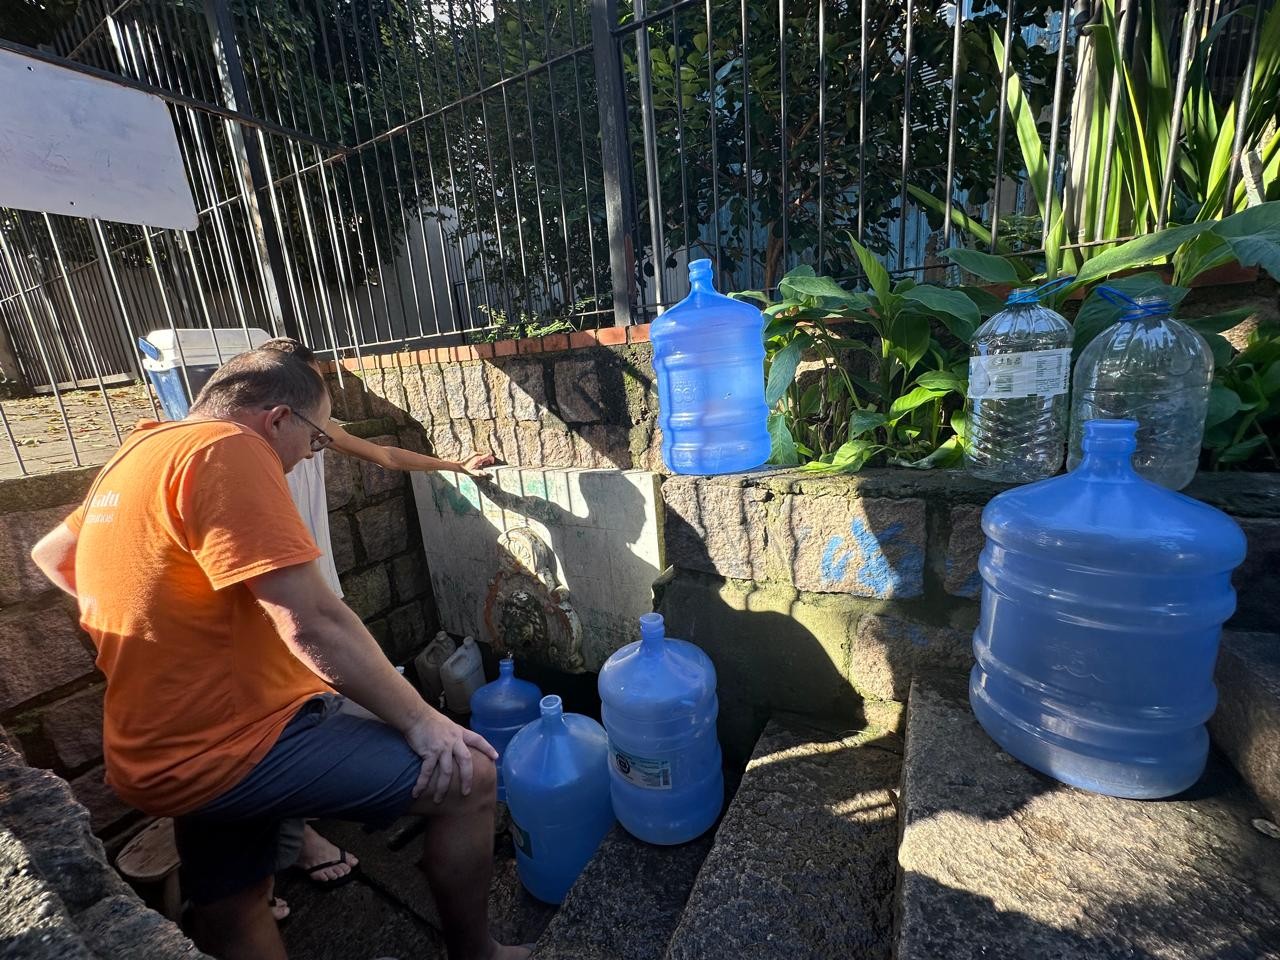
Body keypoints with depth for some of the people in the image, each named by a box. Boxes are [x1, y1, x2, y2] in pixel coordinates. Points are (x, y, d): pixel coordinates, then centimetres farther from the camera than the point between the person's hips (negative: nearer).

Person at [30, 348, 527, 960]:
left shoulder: (141, 453, 9)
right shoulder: (226, 450, -21)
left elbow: (49, 556, 25)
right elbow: (313, 624, -27)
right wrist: (419, 720, -18)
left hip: (178, 746, 10)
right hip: (230, 746, -10)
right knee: (468, 779, -4)